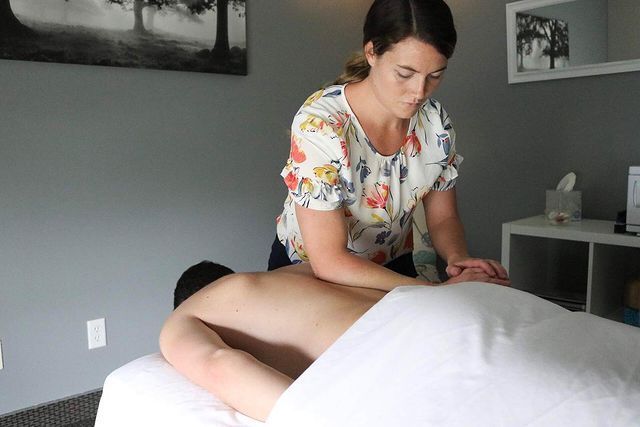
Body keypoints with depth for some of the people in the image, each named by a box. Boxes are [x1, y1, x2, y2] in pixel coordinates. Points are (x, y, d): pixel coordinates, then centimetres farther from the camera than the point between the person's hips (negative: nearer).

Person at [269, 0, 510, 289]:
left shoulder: (436, 123, -13)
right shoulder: (318, 124, -30)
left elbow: (443, 218, -2)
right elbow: (328, 262, -31)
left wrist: (457, 259, -24)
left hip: (393, 269, 4)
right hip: (306, 270, -3)